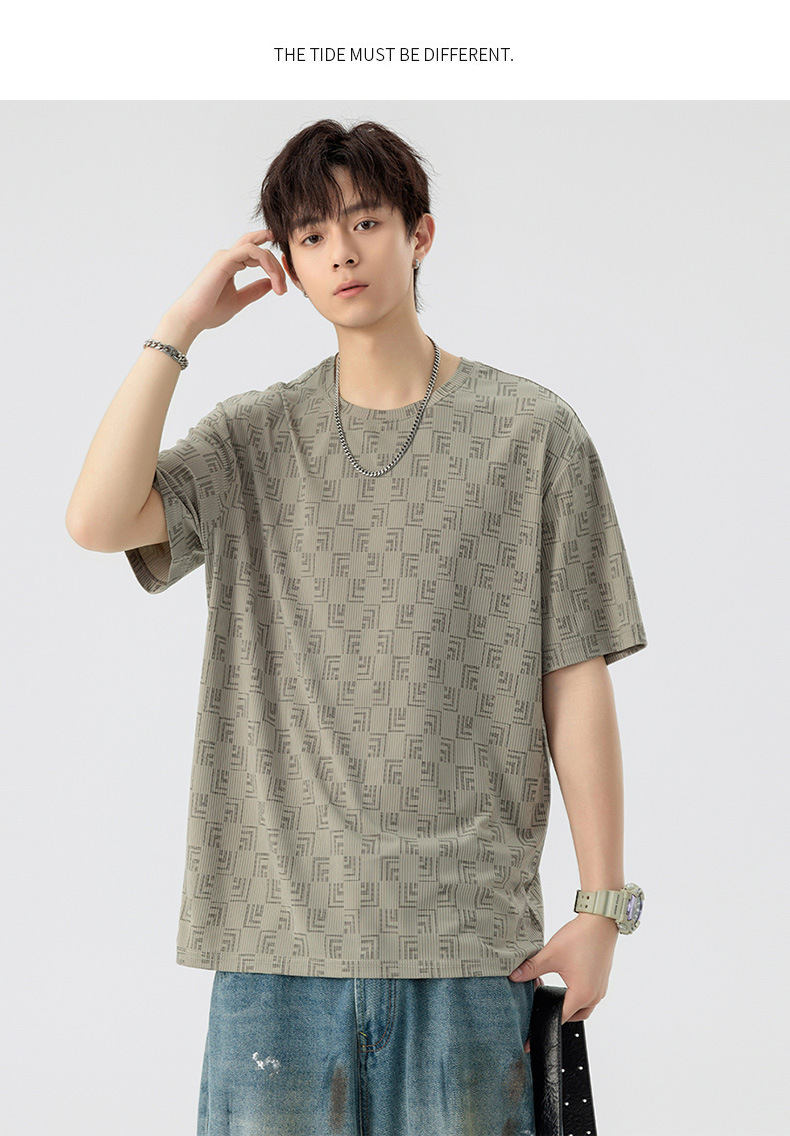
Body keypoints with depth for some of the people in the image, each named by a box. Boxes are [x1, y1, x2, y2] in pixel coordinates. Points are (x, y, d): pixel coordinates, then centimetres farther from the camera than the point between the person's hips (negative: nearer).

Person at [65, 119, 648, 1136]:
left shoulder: (532, 432, 2)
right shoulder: (253, 439, 8)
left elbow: (575, 678, 1)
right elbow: (99, 521, -10)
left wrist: (603, 905, -2)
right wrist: (181, 326, -5)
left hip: (473, 934, -1)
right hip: (280, 928, 2)